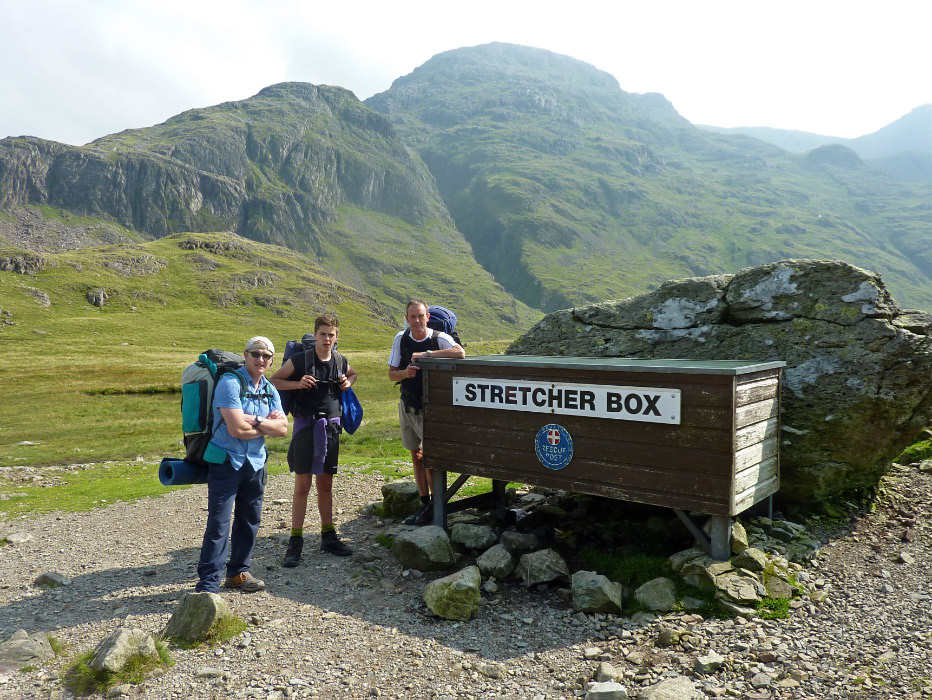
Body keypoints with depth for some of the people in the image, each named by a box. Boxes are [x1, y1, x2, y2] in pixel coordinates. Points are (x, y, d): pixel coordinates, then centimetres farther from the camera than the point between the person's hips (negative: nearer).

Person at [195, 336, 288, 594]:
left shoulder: (270, 390, 8)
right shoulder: (230, 382, -14)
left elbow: (283, 428, -2)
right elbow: (237, 429, -23)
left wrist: (256, 421, -17)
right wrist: (268, 425, -8)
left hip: (256, 463, 7)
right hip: (226, 463, -7)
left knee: (249, 520, 14)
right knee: (218, 524, -7)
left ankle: (238, 572, 29)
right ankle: (207, 583, 1)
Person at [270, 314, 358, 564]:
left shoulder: (341, 362, 5)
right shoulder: (300, 360, -7)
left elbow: (354, 374, 27)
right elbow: (274, 380, -1)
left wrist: (348, 383, 5)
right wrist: (298, 384, -17)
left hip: (331, 427, 4)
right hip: (306, 426, -4)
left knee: (326, 484, 12)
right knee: (303, 485, -4)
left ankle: (328, 536, 22)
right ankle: (295, 542, 6)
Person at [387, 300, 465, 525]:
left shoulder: (439, 338, -14)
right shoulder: (401, 339, -2)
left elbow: (460, 352, -33)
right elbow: (391, 373, 1)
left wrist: (427, 354, -34)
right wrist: (405, 373, -22)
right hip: (407, 405, 5)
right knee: (416, 455, 12)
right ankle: (424, 503, 23)